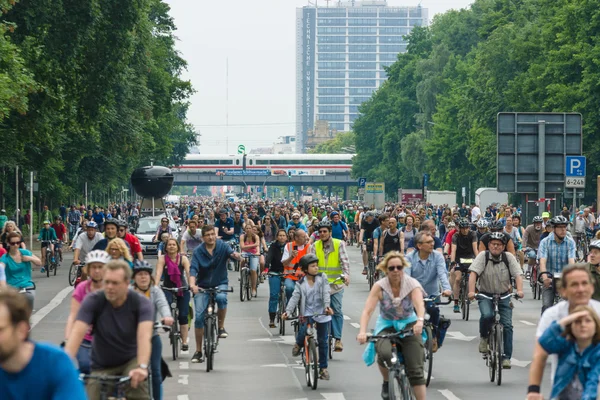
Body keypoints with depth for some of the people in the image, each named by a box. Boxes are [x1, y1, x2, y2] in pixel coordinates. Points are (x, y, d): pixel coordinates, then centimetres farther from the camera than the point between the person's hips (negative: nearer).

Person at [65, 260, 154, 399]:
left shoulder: (141, 303, -17)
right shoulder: (93, 301, -14)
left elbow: (144, 336, -33)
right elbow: (77, 332, -27)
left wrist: (142, 367, -50)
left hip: (130, 361, -2)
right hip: (102, 367, 2)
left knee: (137, 380, -33)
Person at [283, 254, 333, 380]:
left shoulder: (322, 278, 0)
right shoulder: (301, 284, -1)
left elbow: (326, 293, -9)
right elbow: (295, 298, -9)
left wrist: (327, 306, -27)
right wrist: (288, 311, -25)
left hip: (322, 313, 1)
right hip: (307, 313, -1)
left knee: (323, 341, 5)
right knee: (303, 331, -26)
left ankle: (323, 368, 17)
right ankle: (299, 344, 11)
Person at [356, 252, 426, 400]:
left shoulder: (412, 284, -14)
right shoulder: (379, 286, -15)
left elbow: (419, 304, -31)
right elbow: (367, 310, -23)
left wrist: (420, 321, -53)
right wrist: (362, 331, -41)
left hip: (409, 325, 0)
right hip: (386, 325, 0)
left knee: (416, 370, -12)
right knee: (384, 353, -31)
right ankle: (386, 383, 0)